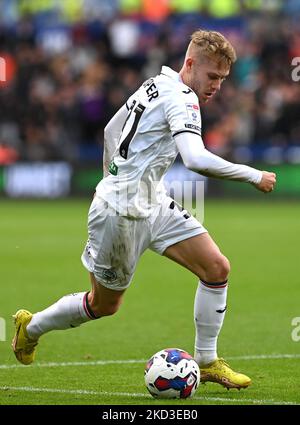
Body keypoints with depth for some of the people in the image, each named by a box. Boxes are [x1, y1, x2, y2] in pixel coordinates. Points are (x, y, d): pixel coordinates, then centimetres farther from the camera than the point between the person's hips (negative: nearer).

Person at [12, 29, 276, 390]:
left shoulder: (156, 85, 8)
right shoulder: (181, 98, -21)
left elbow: (111, 131, 20)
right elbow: (195, 159, -36)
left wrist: (113, 180, 31)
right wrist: (254, 176, -26)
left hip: (152, 205, 9)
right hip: (121, 213, -9)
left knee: (217, 268, -3)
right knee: (103, 305, 10)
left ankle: (206, 362, 8)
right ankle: (31, 326, 34)